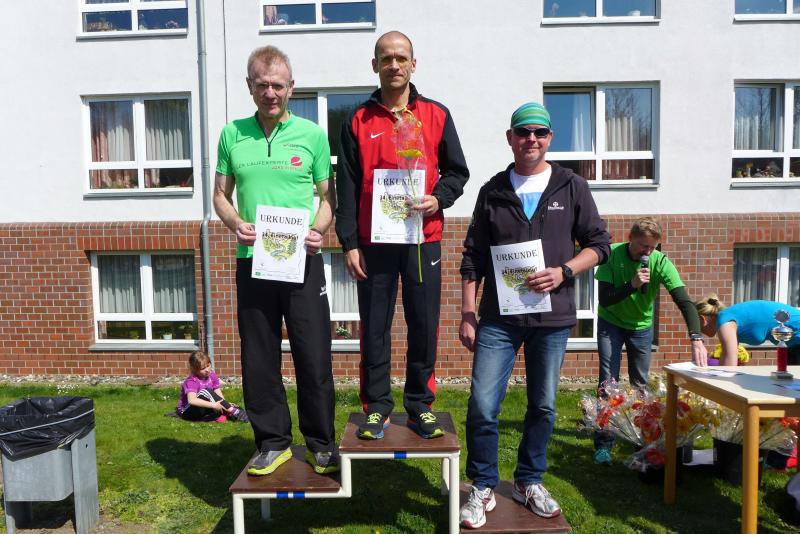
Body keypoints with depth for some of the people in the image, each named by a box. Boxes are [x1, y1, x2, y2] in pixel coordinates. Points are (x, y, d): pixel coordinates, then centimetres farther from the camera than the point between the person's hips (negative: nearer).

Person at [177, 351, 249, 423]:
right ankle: (234, 412, -37)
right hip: (187, 411, -7)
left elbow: (218, 394, -6)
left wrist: (225, 404, -26)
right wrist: (213, 405, -45)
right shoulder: (191, 381, -23)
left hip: (203, 409, 7)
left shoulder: (212, 375, -4)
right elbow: (191, 400, -41)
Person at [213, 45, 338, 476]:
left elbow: (327, 195, 8)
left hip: (302, 261, -2)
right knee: (259, 359, 8)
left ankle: (321, 444, 20)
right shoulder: (233, 134, 9)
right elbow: (220, 195, 14)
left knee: (314, 356, 2)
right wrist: (236, 224, -6)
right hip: (252, 260, 2)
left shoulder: (312, 134, 4)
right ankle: (273, 442, 25)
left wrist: (318, 229, -12)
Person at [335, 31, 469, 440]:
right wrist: (349, 243, -3)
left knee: (424, 326, 5)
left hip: (423, 240, 1)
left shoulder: (436, 115, 9)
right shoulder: (358, 122, 7)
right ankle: (376, 407, 17)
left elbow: (457, 171, 11)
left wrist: (439, 198, -10)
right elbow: (346, 188, 4)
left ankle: (420, 405, 19)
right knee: (374, 329, 5)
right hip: (373, 241, 0)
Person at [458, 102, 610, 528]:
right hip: (498, 318, 0)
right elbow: (473, 257, 5)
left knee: (543, 406, 12)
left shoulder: (572, 188, 5)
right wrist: (468, 313, 0)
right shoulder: (492, 192, 6)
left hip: (552, 318, 1)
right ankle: (483, 488, 18)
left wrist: (563, 272, -12)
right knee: (482, 407, -2)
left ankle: (529, 482, 32)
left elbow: (598, 244, 6)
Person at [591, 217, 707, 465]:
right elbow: (604, 299, -25)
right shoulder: (612, 255, -24)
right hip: (610, 323, -2)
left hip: (642, 326, 2)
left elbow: (685, 301, -30)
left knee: (641, 384, 11)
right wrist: (632, 285, -40)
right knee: (608, 382, -8)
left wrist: (696, 338, -43)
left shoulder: (660, 262, -23)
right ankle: (604, 443, -4)